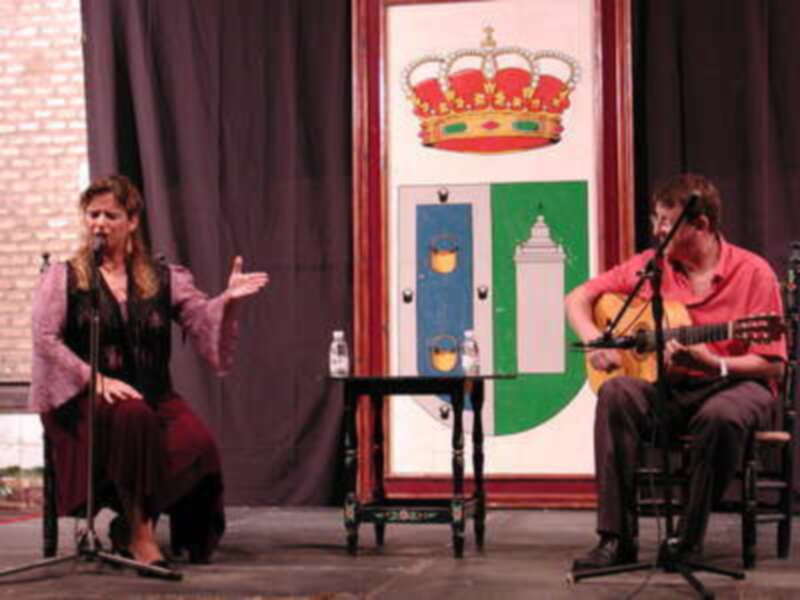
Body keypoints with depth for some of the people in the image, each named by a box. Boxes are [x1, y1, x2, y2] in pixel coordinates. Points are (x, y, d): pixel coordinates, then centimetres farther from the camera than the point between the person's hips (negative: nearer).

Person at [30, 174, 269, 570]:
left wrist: (227, 302, -18)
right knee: (132, 418, -36)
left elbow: (202, 318, 5)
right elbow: (45, 340, -3)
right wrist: (95, 379, -16)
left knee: (198, 443, -27)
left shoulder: (163, 279, 15)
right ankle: (139, 531, -21)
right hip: (83, 398, -2)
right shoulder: (62, 279, 9)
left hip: (153, 396, 3)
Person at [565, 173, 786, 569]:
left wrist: (711, 364, -25)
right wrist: (595, 341, -9)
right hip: (668, 388, 3)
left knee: (722, 415, -39)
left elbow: (772, 364, -9)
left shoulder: (752, 273, -8)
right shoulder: (649, 266, 5)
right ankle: (617, 539, -28)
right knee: (616, 393, -29)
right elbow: (578, 299, 11)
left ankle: (688, 538, -21)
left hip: (731, 384, -3)